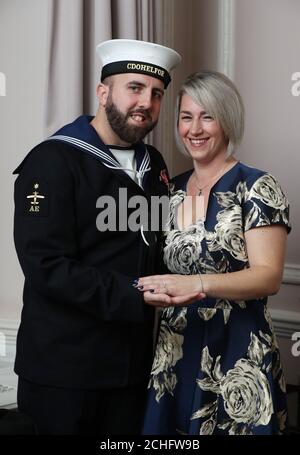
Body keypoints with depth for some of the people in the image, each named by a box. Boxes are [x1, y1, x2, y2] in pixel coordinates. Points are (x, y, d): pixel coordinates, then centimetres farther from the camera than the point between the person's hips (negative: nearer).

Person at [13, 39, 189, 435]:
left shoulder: (153, 164, 12)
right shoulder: (53, 161, -12)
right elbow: (46, 267, -20)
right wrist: (137, 297, -24)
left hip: (133, 363, 7)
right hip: (64, 369, -6)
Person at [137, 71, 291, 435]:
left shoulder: (257, 188, -8)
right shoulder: (173, 190, 10)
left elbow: (269, 276, -15)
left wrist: (198, 284, -29)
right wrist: (154, 291, -7)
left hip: (236, 354, -5)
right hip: (173, 353, 5)